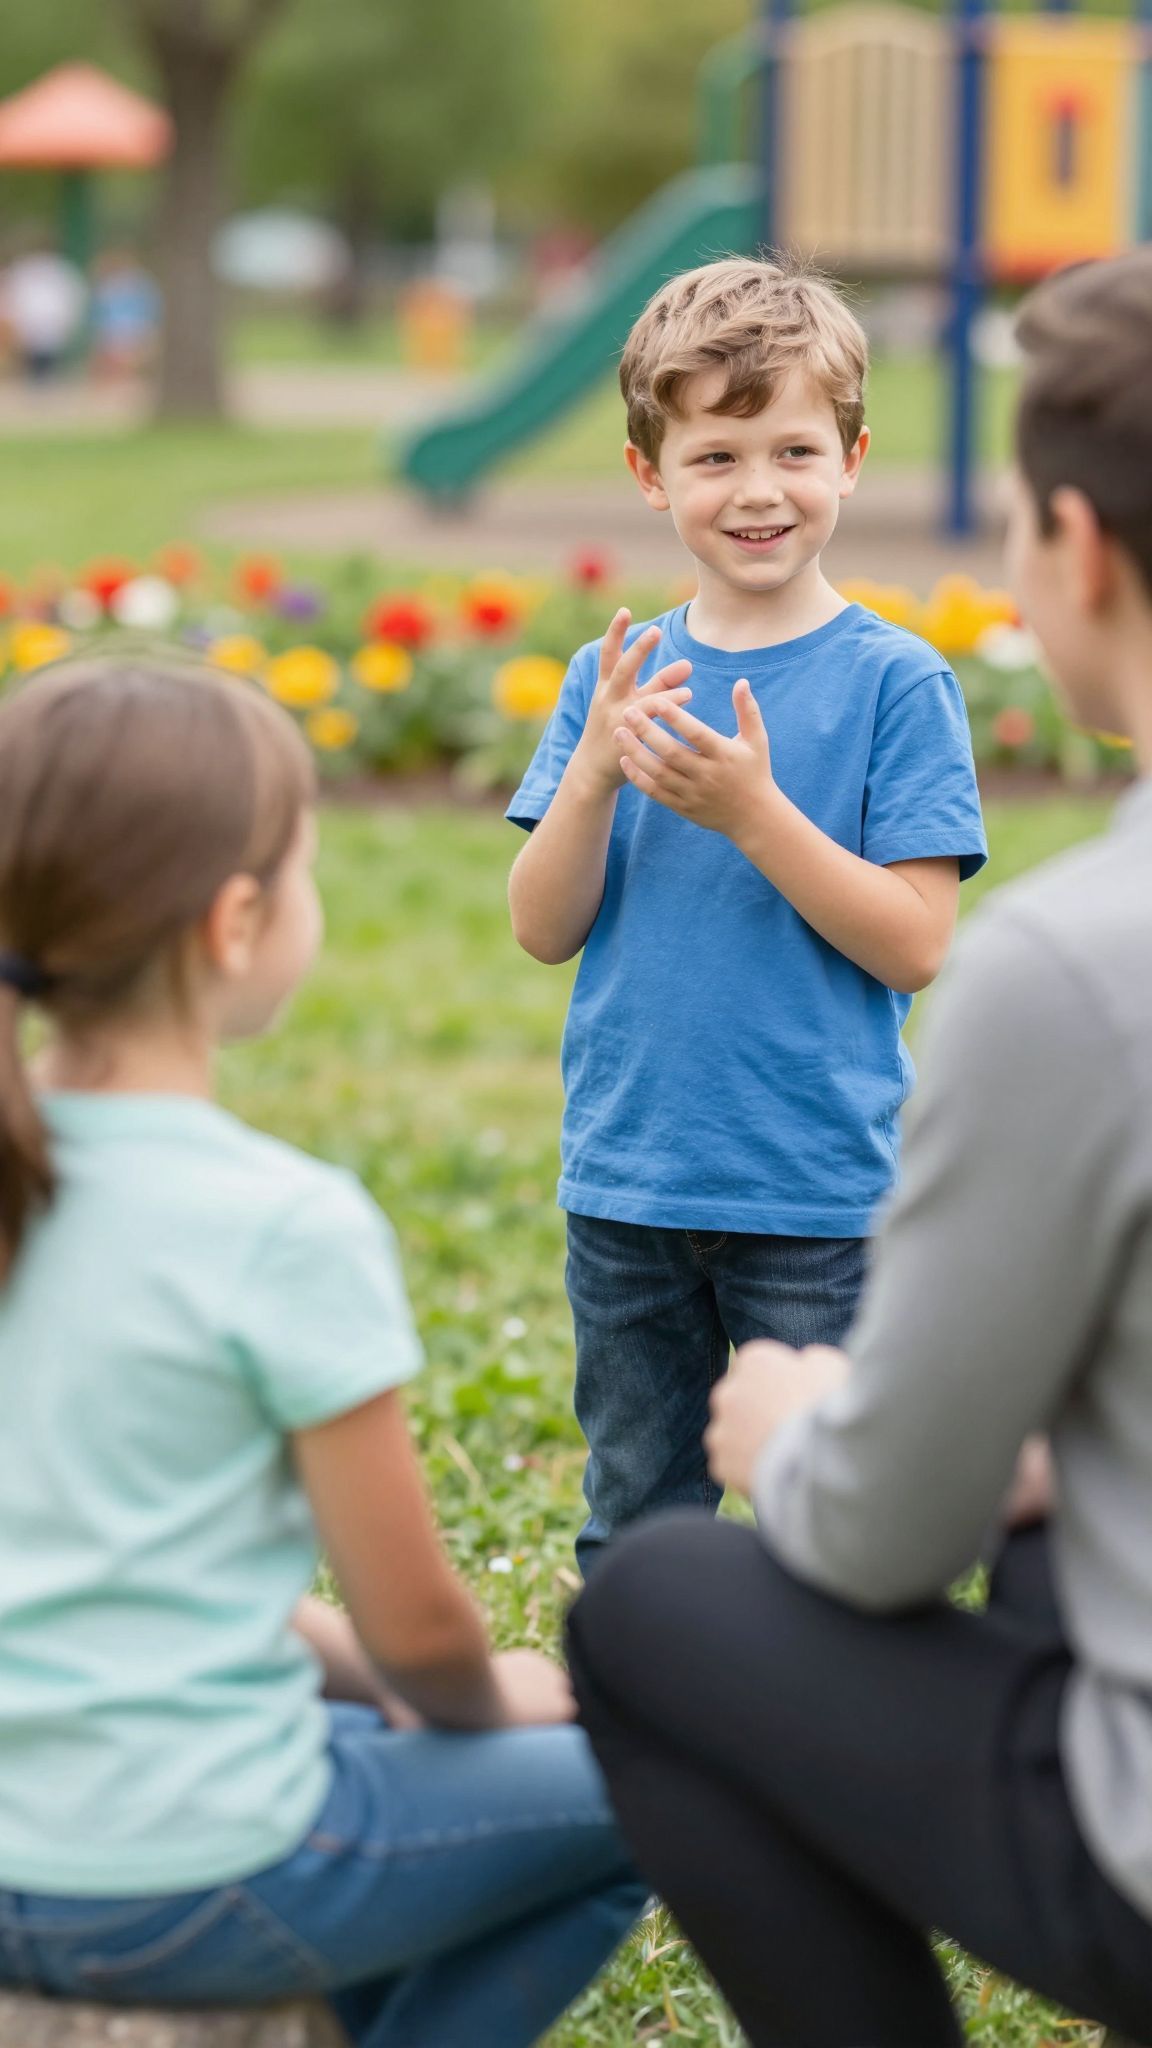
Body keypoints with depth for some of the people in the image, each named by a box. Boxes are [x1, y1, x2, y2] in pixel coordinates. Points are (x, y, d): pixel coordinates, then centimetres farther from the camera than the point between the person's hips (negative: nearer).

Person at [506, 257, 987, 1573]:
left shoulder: (896, 682, -7)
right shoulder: (615, 677, 5)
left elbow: (914, 945, -12)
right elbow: (543, 929, 1)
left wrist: (753, 811, -21)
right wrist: (594, 772, -15)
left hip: (819, 1196, -4)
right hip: (626, 1187, 4)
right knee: (636, 1524, 16)